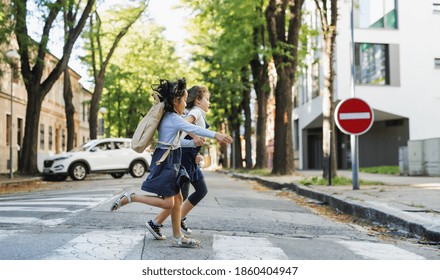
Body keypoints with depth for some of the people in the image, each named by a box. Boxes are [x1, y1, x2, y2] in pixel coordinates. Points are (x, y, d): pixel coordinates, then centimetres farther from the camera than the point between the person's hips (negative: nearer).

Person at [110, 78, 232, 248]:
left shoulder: (168, 117, 14)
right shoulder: (174, 118, -15)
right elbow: (194, 129, -28)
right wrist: (215, 135, -36)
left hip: (169, 162, 10)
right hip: (164, 162, -10)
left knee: (178, 199, 10)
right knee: (167, 202, -8)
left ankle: (178, 237, 14)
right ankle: (130, 197, -2)